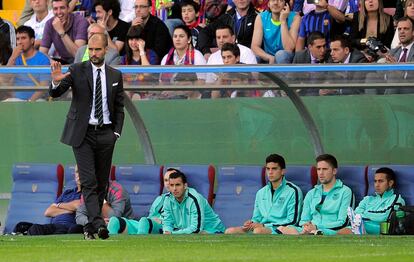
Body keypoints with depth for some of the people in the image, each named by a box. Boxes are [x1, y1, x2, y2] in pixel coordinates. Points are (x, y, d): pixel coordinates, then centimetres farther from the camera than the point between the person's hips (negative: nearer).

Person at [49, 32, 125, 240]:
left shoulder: (115, 75, 10)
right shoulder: (76, 70, 0)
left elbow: (119, 107, 15)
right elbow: (55, 93, -9)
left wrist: (117, 131, 4)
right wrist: (56, 81, -31)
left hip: (106, 135, 3)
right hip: (82, 133, -3)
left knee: (102, 183, 4)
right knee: (88, 182, -13)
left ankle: (90, 226, 11)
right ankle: (98, 224, -22)